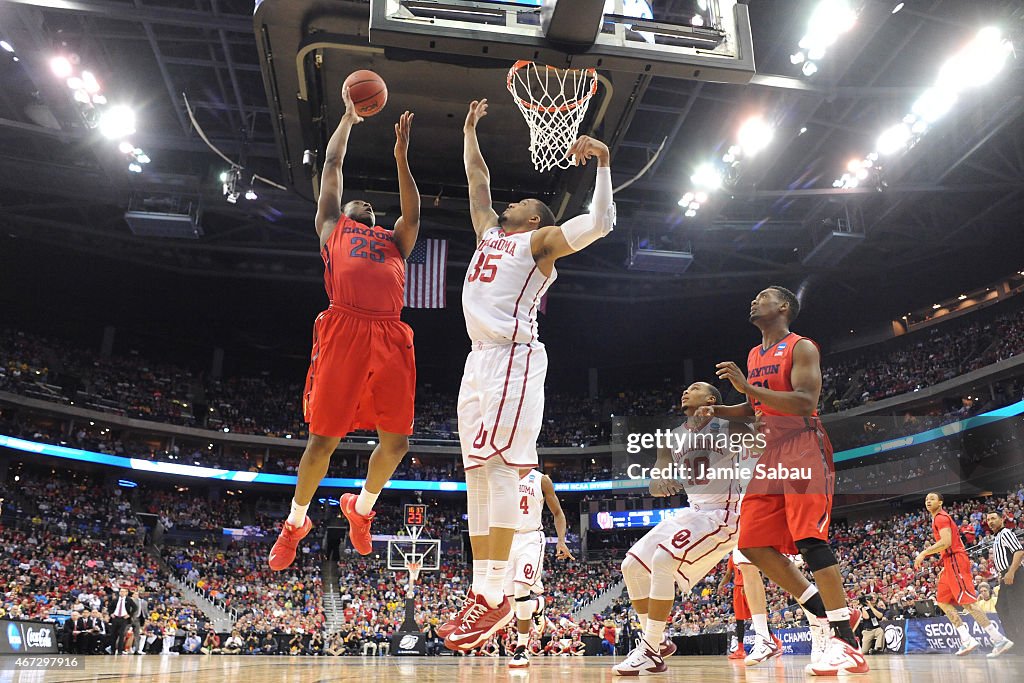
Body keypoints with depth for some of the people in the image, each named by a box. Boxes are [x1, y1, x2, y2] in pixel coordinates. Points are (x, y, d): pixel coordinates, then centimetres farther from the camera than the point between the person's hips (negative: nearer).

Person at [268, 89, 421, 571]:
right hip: (344, 328, -3)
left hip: (390, 336, 3)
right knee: (323, 438, -1)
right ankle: (296, 522, 21)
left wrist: (401, 158, 18)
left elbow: (412, 213, 16)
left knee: (396, 443, -1)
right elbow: (332, 166, 29)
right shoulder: (333, 228, 25)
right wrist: (348, 118, 39)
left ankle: (361, 507, 28)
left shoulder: (395, 241, 33)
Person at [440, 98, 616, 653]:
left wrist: (602, 162, -11)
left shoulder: (539, 240, 6)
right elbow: (478, 182, 39)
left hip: (512, 357, -8)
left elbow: (600, 223, -7)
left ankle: (495, 597, -18)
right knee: (477, 473, 2)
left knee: (498, 467, -17)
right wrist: (469, 132, 43)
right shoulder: (489, 232, 28)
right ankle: (480, 592, 4)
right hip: (479, 358, 9)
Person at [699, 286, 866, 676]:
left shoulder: (801, 348, -5)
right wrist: (718, 411, 11)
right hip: (771, 454, 8)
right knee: (753, 543, 0)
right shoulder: (754, 356, 19)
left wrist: (747, 387, -25)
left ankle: (845, 640, -11)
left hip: (803, 449, -8)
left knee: (809, 538, -16)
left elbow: (806, 402, -19)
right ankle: (823, 614, 10)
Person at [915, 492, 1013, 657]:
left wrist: (923, 553, -20)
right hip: (951, 563, 10)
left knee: (968, 603, -12)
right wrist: (945, 568, 25)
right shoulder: (941, 518, 23)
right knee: (942, 601, 9)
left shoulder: (940, 517, -8)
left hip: (955, 561, -10)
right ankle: (967, 640, 4)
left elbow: (946, 542, -22)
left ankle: (999, 640, -12)